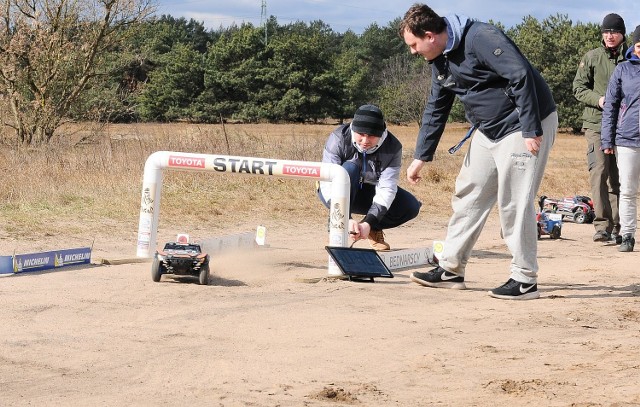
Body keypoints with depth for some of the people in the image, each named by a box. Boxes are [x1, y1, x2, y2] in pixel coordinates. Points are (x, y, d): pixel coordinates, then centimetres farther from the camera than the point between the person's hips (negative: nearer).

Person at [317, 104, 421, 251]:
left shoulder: (393, 147, -20)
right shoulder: (338, 138, -26)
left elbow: (386, 188, -26)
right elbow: (328, 182, -32)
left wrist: (369, 222, -40)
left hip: (369, 195, 3)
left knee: (411, 206, -20)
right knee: (350, 168, -35)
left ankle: (374, 229, 4)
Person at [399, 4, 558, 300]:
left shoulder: (480, 38, -22)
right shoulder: (441, 61, 7)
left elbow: (521, 76, -26)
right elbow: (435, 110, 16)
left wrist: (531, 130, -26)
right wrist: (421, 157, 16)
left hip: (526, 126, -9)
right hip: (488, 130, 9)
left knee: (514, 202, -9)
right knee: (468, 195, 9)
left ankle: (525, 280, 0)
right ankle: (451, 270, 16)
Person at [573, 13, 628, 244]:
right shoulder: (592, 58, 5)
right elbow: (578, 88, 5)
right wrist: (598, 99, -12)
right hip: (596, 123, -2)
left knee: (616, 178, 5)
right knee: (599, 171, -13)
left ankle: (615, 228, 10)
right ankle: (602, 225, -16)